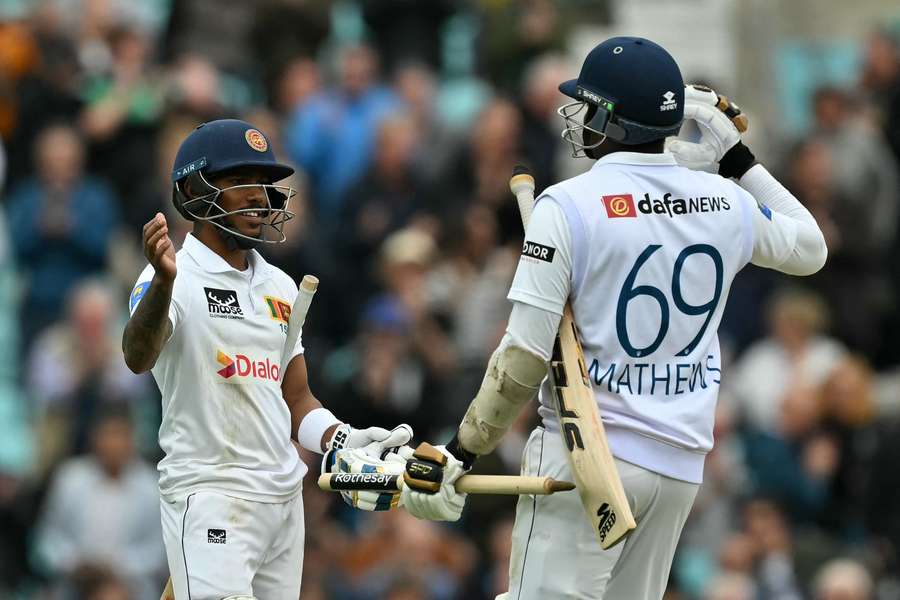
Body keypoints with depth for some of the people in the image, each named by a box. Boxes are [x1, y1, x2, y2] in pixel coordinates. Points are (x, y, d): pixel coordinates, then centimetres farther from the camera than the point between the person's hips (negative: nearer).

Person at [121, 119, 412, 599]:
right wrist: (163, 283, -49)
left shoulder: (279, 287, 15)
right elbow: (138, 358, -29)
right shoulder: (176, 279, -9)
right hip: (210, 499, -7)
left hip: (284, 500, 8)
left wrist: (341, 441, -1)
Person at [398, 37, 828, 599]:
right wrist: (736, 154, 29)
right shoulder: (725, 202, 5)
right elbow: (808, 248, 27)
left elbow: (525, 357, -13)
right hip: (682, 463, 6)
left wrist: (460, 453, -5)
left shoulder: (569, 205, -10)